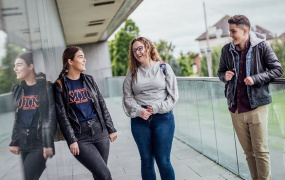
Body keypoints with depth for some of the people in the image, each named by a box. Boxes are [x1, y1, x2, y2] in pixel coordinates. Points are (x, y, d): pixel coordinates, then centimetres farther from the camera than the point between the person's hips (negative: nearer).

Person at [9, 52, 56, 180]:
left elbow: (51, 117, -9)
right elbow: (15, 118, 14)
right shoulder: (17, 89, 12)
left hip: (40, 142, -5)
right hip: (23, 142, 5)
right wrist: (14, 142, 9)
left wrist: (48, 143, -15)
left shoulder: (45, 87, -4)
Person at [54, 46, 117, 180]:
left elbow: (102, 105, 13)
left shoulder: (89, 80, 10)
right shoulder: (60, 85, -3)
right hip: (80, 136, -4)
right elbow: (62, 116, -6)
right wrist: (71, 140, -11)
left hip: (99, 130, 4)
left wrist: (111, 129, 10)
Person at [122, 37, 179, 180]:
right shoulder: (132, 73, 9)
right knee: (146, 161, 7)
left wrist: (157, 108, -11)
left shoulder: (164, 68, 4)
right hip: (140, 120, 2)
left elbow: (173, 95, 0)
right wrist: (138, 111, -13)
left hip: (163, 118, -2)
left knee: (163, 161, -2)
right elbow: (127, 97, 4)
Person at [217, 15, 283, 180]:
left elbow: (277, 69, -3)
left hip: (256, 106, -3)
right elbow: (221, 72, 16)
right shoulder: (227, 49, 4)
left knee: (260, 150, 1)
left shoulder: (261, 46, -6)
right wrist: (225, 76, -7)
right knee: (248, 151, 12)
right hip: (235, 108, 4)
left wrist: (256, 79, -16)